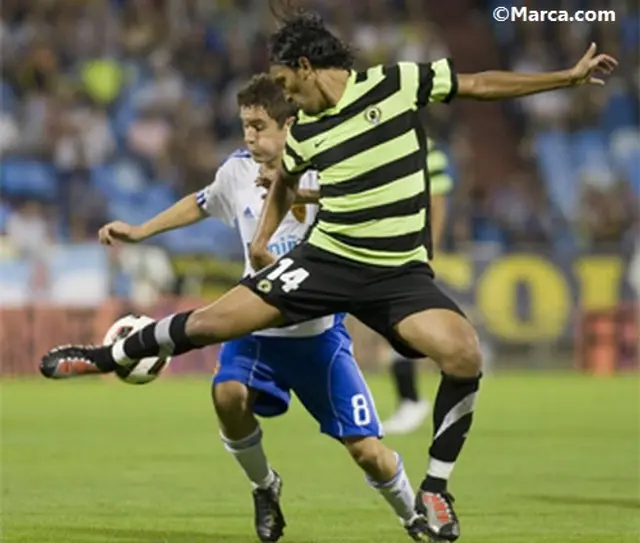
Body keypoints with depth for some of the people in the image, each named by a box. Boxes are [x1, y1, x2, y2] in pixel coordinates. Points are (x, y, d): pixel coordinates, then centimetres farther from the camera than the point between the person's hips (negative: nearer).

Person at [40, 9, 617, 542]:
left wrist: (570, 76, -1)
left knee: (464, 355, -26)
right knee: (210, 323, -3)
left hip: (399, 272, -3)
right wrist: (263, 238, 23)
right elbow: (286, 178, 28)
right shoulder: (305, 129, 5)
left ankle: (435, 490, -8)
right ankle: (108, 357, 22)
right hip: (326, 257, 3)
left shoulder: (398, 83, -7)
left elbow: (480, 84, 0)